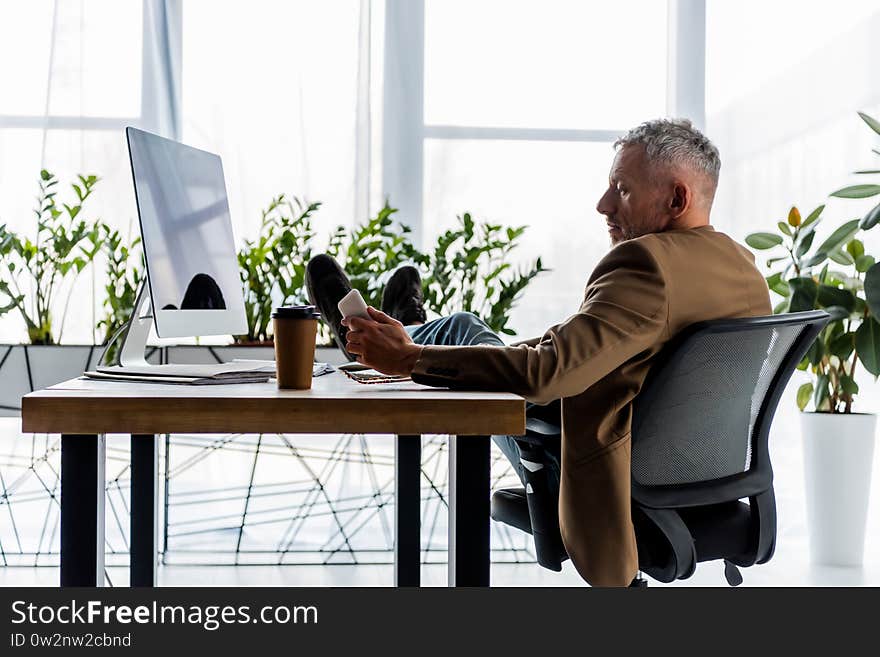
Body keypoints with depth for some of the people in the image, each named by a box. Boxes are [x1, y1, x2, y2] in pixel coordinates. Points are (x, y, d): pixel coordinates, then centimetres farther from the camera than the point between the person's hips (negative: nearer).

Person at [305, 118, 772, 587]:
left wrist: (409, 359, -23)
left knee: (463, 329, 11)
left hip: (607, 496, -8)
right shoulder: (746, 270, 1)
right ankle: (411, 333, 55)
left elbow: (545, 371, -33)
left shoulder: (647, 262, -28)